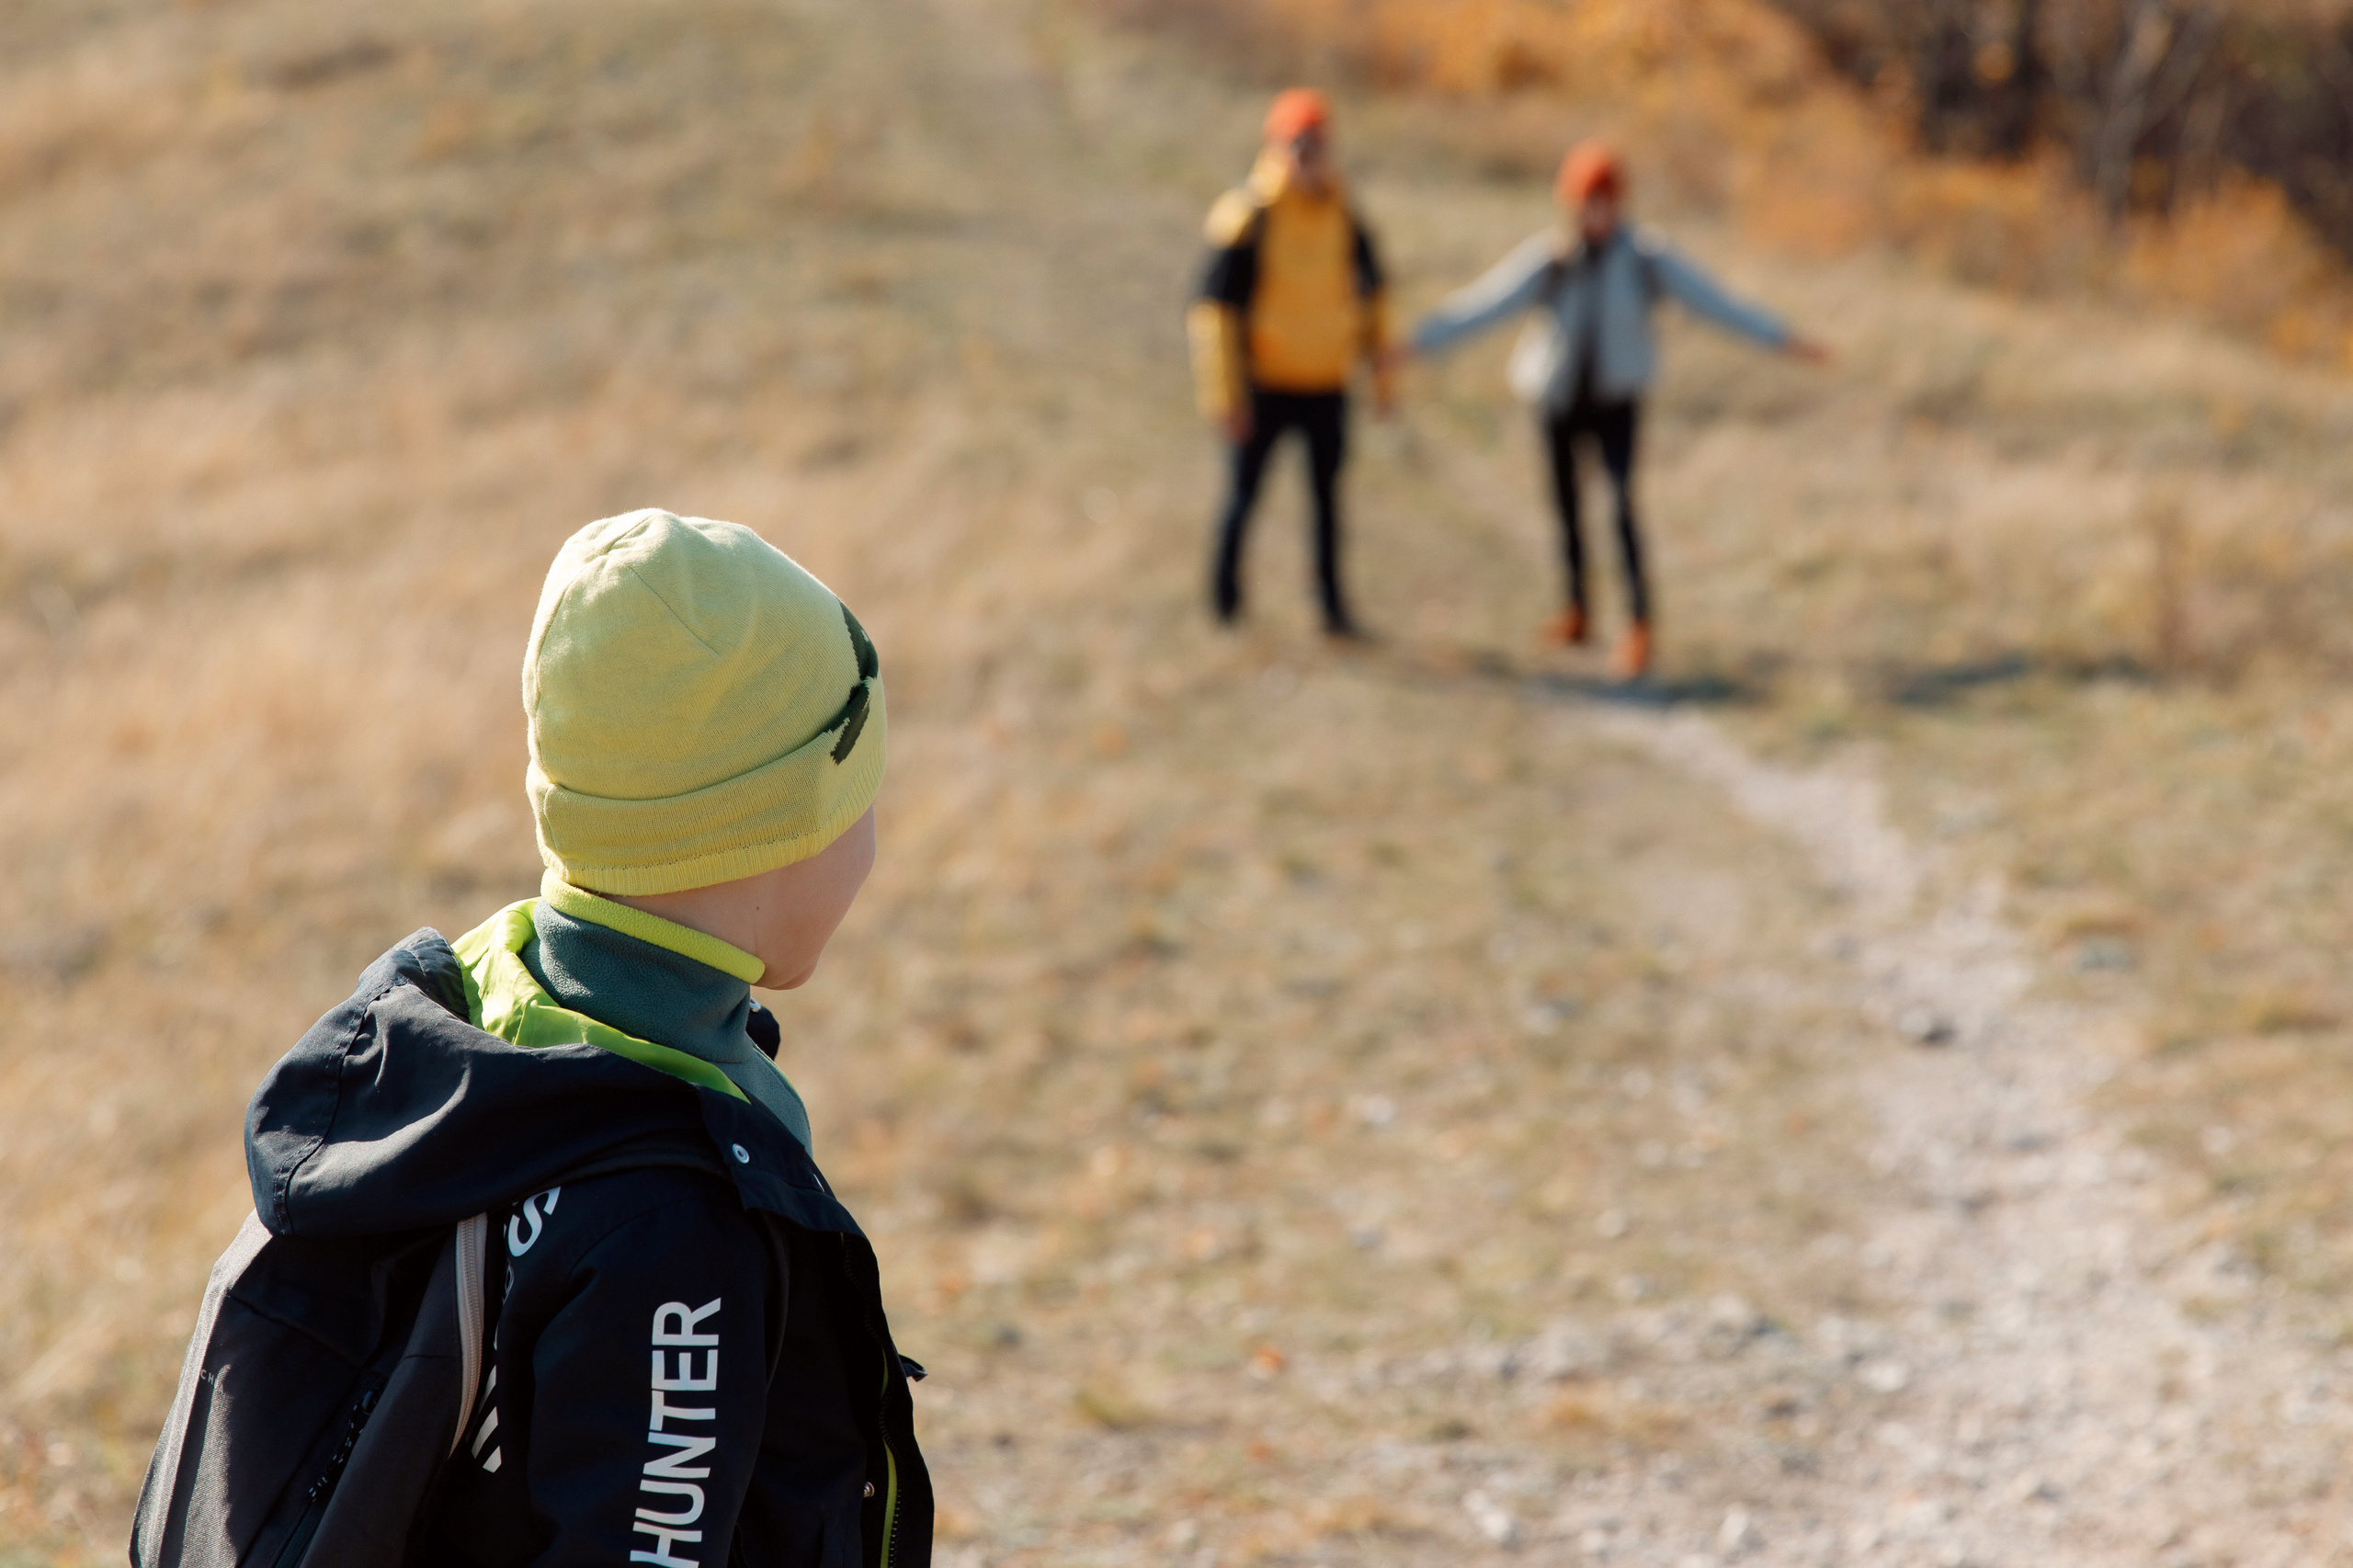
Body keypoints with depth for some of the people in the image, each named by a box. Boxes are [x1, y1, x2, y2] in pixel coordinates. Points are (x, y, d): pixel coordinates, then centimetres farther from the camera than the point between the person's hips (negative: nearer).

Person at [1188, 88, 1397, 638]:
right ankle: (1225, 598, 20)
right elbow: (1215, 310, -13)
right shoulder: (1248, 217, -15)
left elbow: (1369, 291, 16)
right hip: (1264, 386, -4)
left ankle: (1333, 605, 13)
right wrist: (1225, 395, -15)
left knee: (1328, 495, 6)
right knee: (1243, 494, 4)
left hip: (1326, 386, 4)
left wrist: (1380, 369, 16)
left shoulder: (1342, 217, 1)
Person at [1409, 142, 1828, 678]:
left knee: (1622, 502, -16)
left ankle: (1639, 624, -17)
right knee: (1567, 505, 13)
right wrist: (1419, 341, -27)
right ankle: (1577, 610, 32)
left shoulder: (1644, 259, -13)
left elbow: (1711, 301, -11)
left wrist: (1782, 338, -11)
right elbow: (1483, 304, -19)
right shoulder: (1546, 260, -15)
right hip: (1560, 398, 2)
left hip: (1617, 398, -2)